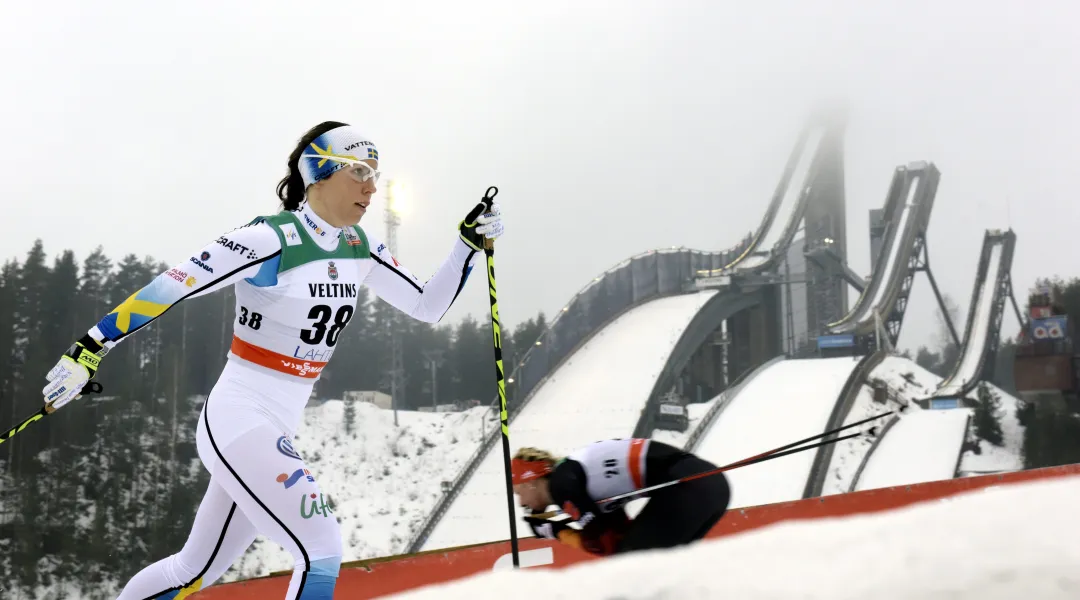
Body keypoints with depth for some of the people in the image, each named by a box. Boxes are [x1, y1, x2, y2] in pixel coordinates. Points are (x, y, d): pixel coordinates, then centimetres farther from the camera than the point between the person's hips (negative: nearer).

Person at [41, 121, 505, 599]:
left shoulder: (358, 246, 5)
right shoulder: (272, 239, -18)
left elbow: (428, 306, 12)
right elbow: (170, 287, -20)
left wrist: (470, 241, 2)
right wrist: (90, 348, -22)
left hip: (277, 431, 9)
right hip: (238, 419, -8)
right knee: (322, 550, -16)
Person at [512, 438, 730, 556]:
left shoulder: (560, 483, -1)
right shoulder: (576, 475, 24)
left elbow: (605, 545, -2)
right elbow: (622, 534, 18)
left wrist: (557, 531, 12)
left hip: (686, 486, -9)